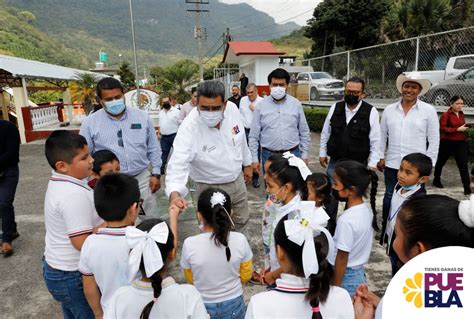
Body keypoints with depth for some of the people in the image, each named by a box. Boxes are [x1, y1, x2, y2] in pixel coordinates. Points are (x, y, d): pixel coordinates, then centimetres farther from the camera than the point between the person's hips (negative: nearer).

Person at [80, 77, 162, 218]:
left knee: (150, 219, 13)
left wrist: (156, 173, 4)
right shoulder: (90, 123, -3)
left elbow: (153, 148, 7)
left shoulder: (142, 116, 1)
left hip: (142, 178, 1)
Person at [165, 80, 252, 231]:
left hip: (237, 180, 5)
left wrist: (247, 164, 12)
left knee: (242, 220, 24)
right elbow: (178, 163, -37)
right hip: (211, 188, -5)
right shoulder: (189, 127, -29)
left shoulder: (232, 109, -15)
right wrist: (174, 194, -54)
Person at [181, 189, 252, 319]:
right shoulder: (240, 240, -21)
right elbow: (246, 276, -4)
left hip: (203, 307, 0)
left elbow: (190, 279, -5)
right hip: (234, 305, 1)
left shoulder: (190, 244, -24)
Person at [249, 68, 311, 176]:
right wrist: (254, 158, 0)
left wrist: (304, 155, 6)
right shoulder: (261, 105, -1)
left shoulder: (296, 104, 2)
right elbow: (254, 135, 1)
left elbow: (304, 132, 8)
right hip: (269, 155, 0)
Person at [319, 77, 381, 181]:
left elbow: (375, 141, -4)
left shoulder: (371, 112, -6)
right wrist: (322, 153, 11)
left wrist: (372, 164, -5)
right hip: (334, 163, 3)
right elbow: (325, 133, 11)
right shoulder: (335, 108, 2)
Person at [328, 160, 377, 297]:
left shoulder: (346, 220, -28)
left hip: (346, 277, -7)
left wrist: (334, 287, -10)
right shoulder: (366, 210, -4)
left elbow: (342, 258, -21)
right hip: (359, 273, 7)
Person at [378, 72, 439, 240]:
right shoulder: (389, 109, 4)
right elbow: (382, 135, 9)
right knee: (389, 197, 13)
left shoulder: (429, 111, -3)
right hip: (392, 164, 3)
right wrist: (381, 157, 5)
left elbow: (434, 140, -2)